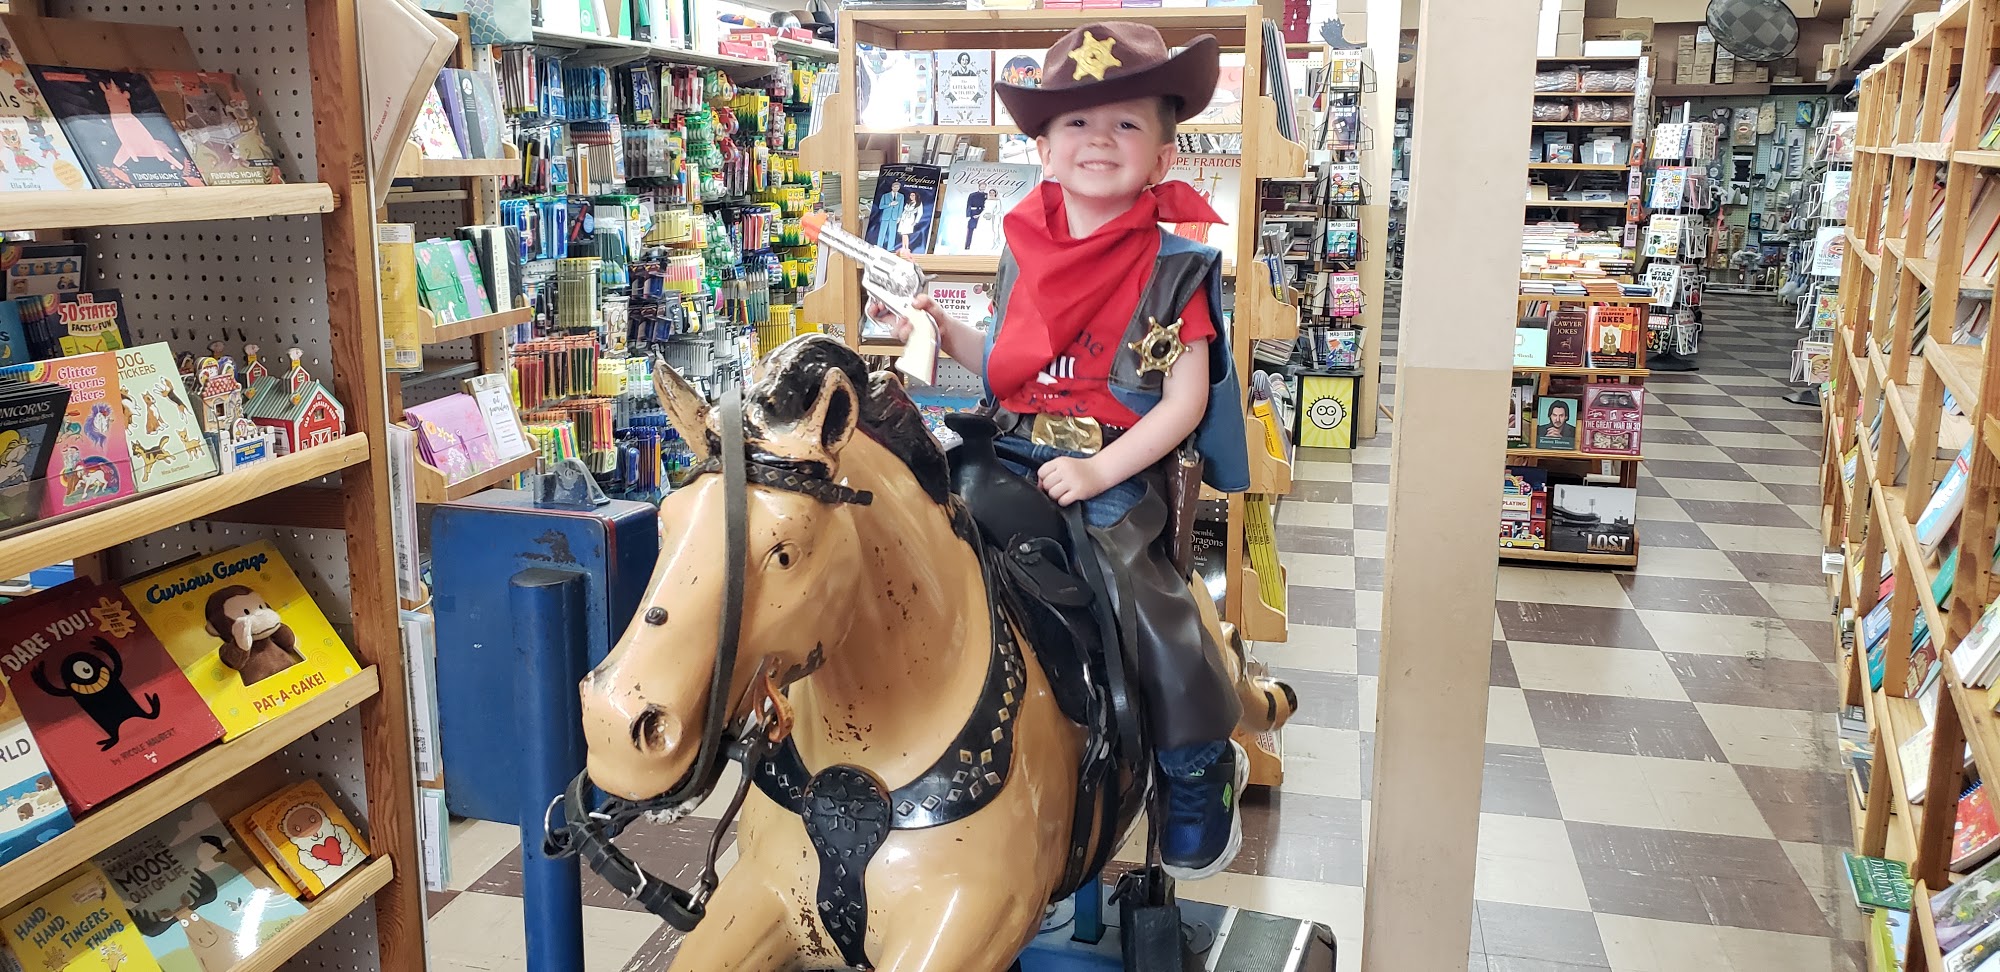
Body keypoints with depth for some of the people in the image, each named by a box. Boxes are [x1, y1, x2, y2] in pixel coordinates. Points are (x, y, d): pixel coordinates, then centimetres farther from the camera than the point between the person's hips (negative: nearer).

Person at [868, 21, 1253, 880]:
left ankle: (1201, 774, 11)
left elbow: (1186, 398, -9)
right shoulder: (1025, 252, 8)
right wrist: (943, 331, 4)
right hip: (1012, 461, 5)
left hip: (1119, 481, -5)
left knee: (1150, 608, -18)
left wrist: (1101, 470, -19)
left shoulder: (1176, 263, -6)